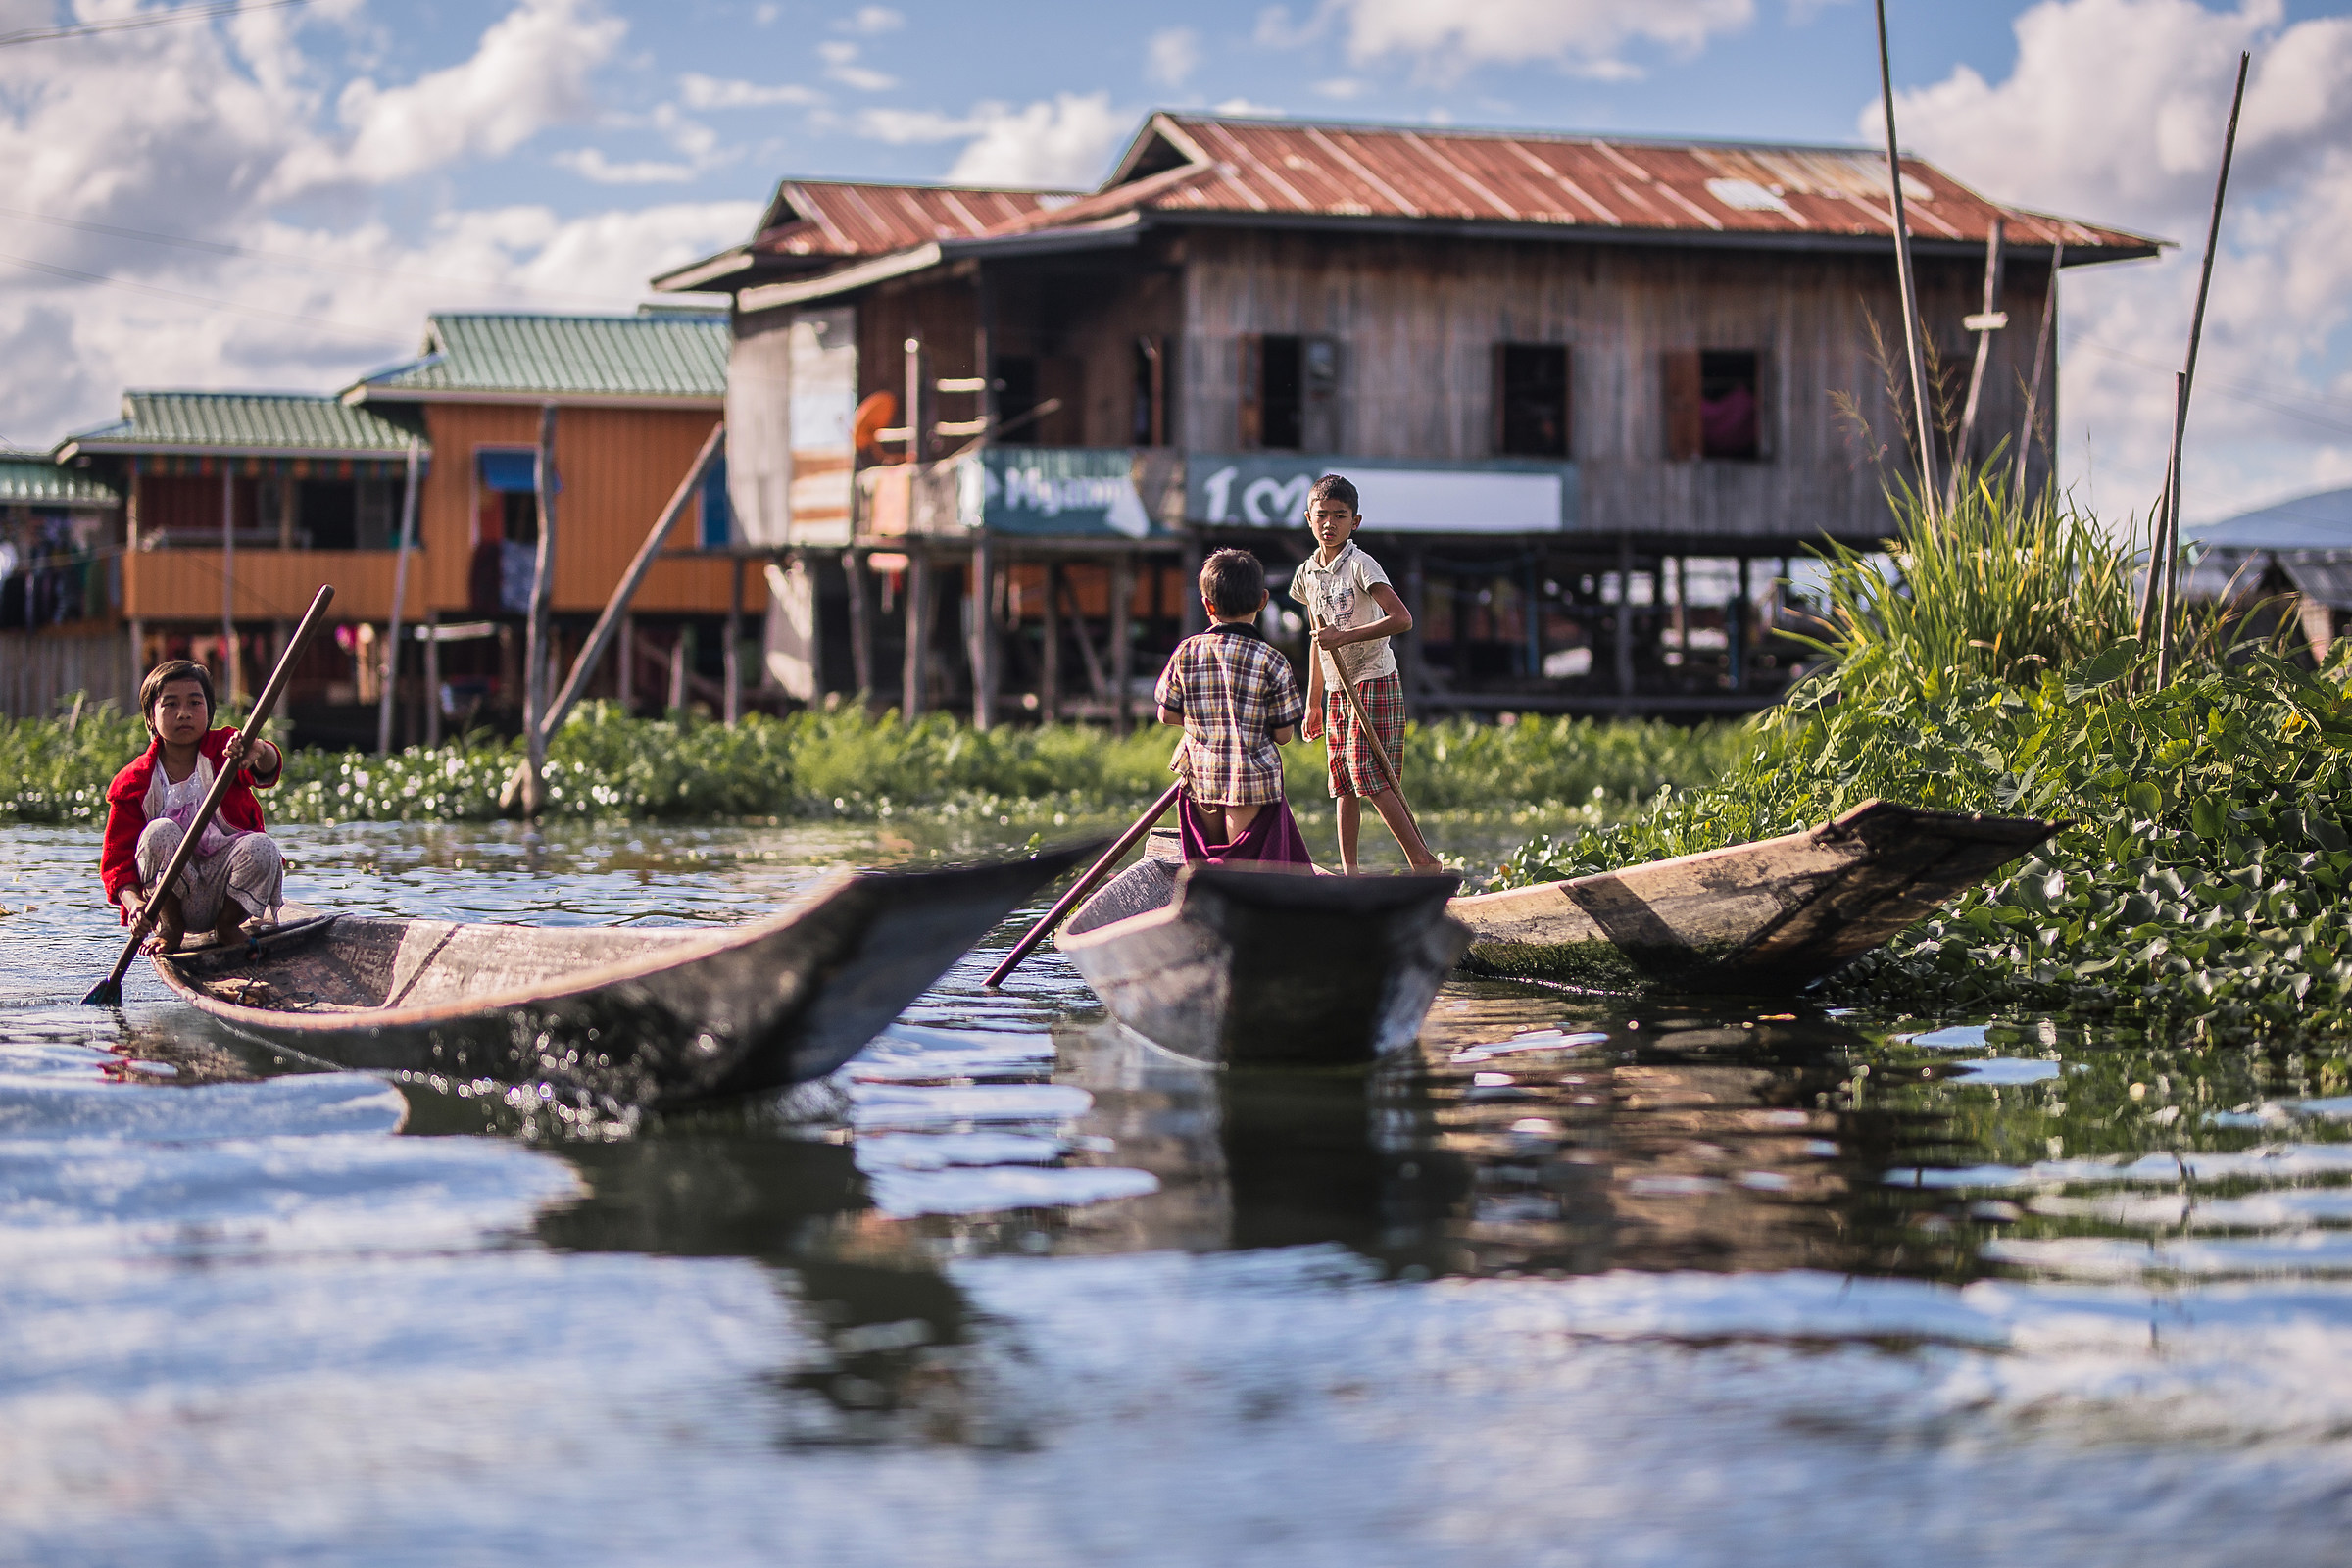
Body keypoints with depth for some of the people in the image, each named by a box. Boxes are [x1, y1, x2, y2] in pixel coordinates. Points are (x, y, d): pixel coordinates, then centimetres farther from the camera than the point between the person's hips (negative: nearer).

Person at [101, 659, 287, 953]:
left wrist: (258, 752, -52)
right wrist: (134, 903, -26)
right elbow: (116, 860, -4)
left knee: (261, 846, -29)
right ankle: (169, 927, -8)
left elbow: (268, 771, -25)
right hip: (177, 900, 0)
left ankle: (228, 924, -4)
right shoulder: (133, 783, -2)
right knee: (160, 832, -27)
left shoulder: (223, 750, -1)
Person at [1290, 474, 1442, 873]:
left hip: (1375, 684, -7)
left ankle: (1422, 858, -10)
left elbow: (1402, 618, -24)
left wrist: (1345, 636, -29)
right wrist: (1313, 702, 20)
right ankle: (1349, 873, 7)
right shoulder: (1308, 575, 10)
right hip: (1337, 690, 7)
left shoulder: (1361, 566, -12)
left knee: (1368, 775, -15)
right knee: (1345, 785, 5)